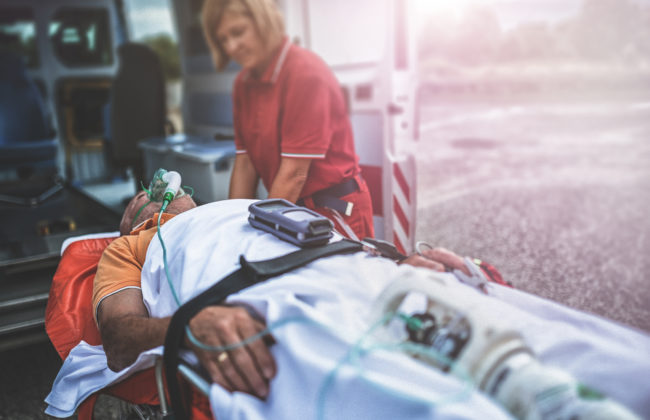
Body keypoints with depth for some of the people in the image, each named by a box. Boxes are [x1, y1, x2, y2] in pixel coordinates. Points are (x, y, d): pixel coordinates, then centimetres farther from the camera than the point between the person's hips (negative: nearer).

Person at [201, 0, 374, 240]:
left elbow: (294, 173, -20)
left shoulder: (306, 74, -18)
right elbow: (244, 164, 4)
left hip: (334, 210, -6)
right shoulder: (244, 83, 6)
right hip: (289, 211, 7)